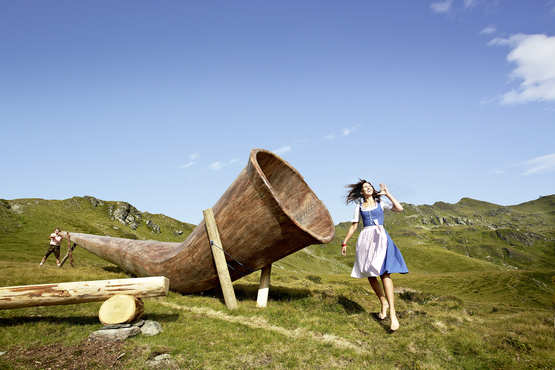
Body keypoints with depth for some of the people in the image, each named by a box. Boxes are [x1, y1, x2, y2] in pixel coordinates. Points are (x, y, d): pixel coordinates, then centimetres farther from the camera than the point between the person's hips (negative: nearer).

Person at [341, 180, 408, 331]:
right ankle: (384, 303, 27)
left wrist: (387, 194, 1)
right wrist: (345, 242, 15)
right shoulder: (359, 207, 15)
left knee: (384, 272, -18)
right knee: (370, 275, 4)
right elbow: (354, 226, 17)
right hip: (365, 239, 3)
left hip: (380, 238, -3)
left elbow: (399, 208, -1)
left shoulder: (380, 203, 13)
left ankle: (392, 313, -22)